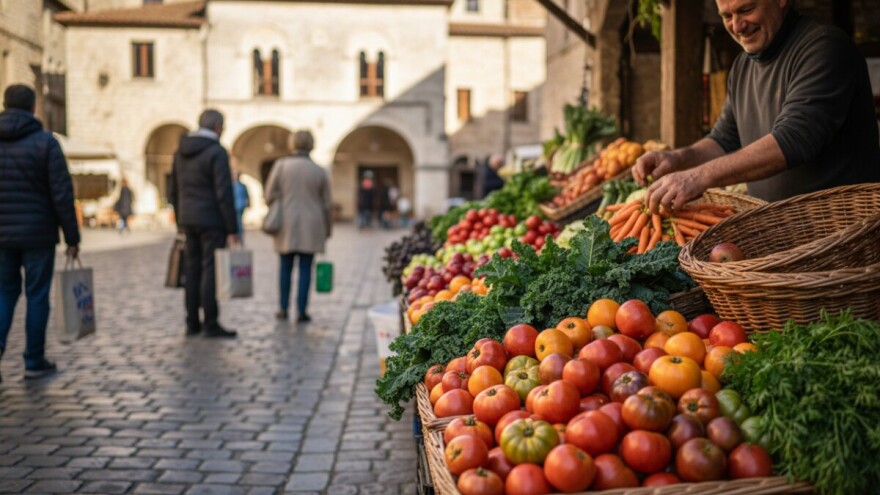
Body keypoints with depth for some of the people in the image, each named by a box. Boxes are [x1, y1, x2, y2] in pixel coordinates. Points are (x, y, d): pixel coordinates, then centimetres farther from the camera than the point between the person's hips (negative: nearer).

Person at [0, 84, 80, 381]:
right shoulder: (45, 142, -8)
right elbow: (62, 194, -11)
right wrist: (72, 237, -4)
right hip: (37, 234, -3)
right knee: (37, 297, 7)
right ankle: (34, 362, 14)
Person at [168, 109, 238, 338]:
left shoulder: (181, 151, 11)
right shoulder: (217, 152, -12)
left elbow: (174, 191, 14)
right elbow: (224, 194, -17)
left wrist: (180, 223, 21)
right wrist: (232, 229, -14)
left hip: (189, 220, 7)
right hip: (212, 220, -7)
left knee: (193, 270, 10)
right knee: (211, 271, -4)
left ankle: (192, 323, 14)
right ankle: (211, 324, -3)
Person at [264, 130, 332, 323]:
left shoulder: (281, 165, -4)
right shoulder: (319, 171, -1)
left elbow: (270, 195, -3)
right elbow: (326, 204, 3)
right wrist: (327, 228, 15)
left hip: (287, 225, 0)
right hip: (311, 226, 0)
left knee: (285, 267, 12)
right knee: (305, 268, 3)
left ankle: (283, 308, 15)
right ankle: (301, 310, 3)